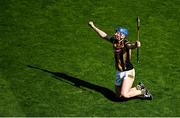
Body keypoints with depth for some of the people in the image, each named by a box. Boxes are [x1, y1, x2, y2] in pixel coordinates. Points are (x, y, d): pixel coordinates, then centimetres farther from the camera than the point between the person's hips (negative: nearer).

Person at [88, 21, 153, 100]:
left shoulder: (125, 44, -22)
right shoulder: (114, 41, -2)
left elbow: (131, 45, -45)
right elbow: (104, 35, 12)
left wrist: (136, 45, -68)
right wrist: (93, 27, 17)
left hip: (128, 72, -8)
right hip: (119, 72, 8)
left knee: (124, 94, -20)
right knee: (118, 95, 16)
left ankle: (143, 92, 6)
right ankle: (139, 87, 32)